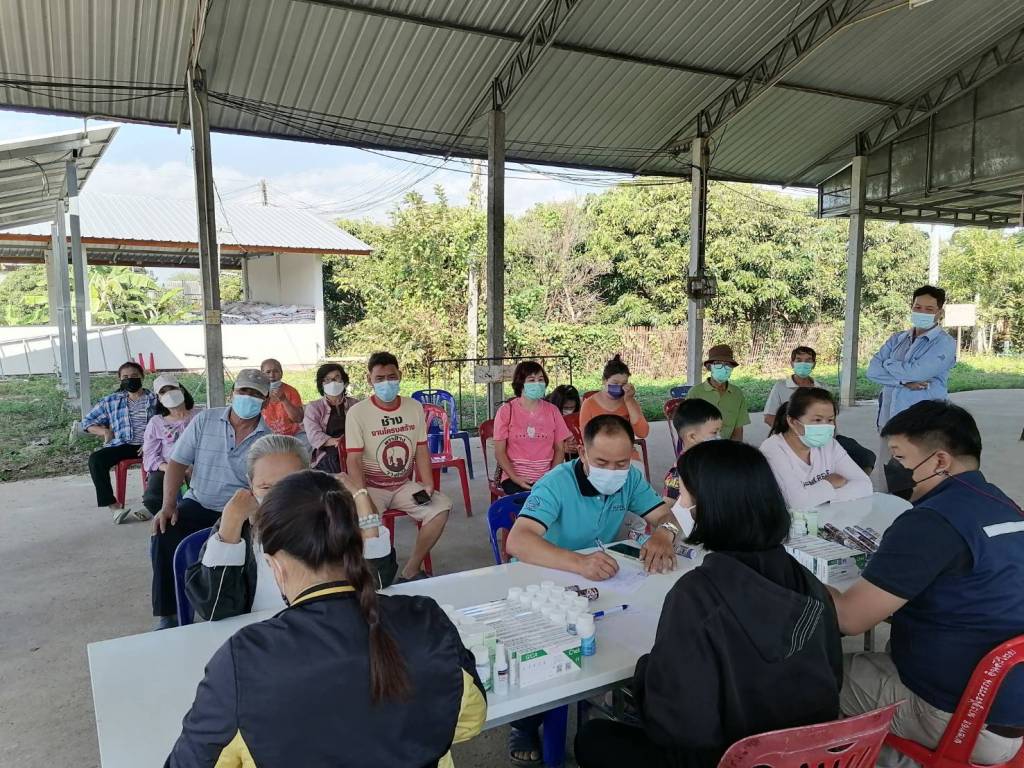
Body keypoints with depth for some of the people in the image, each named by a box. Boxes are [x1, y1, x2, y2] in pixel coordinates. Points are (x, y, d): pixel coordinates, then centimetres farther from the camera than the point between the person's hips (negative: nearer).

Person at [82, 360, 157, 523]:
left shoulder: (156, 399, 10)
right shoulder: (111, 401, 17)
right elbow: (87, 422, 23)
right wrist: (105, 431, 3)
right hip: (122, 445, 3)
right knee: (95, 459, -26)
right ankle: (114, 507, -27)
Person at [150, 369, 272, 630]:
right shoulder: (204, 420, 1)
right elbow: (177, 463, 1)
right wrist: (168, 505, -12)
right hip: (199, 504, 2)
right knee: (164, 534, -24)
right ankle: (167, 616, -9)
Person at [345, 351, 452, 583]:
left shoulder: (414, 408, 5)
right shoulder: (357, 412, -8)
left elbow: (421, 451, 6)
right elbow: (354, 461, -12)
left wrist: (428, 485, -8)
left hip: (404, 485, 4)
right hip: (372, 486, -4)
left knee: (442, 506, -20)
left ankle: (410, 571, -5)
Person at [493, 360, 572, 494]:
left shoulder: (552, 411, 9)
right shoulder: (506, 411, 1)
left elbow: (559, 449, 10)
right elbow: (499, 452, -1)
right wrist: (515, 478, -13)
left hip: (545, 478, 3)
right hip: (514, 478, -2)